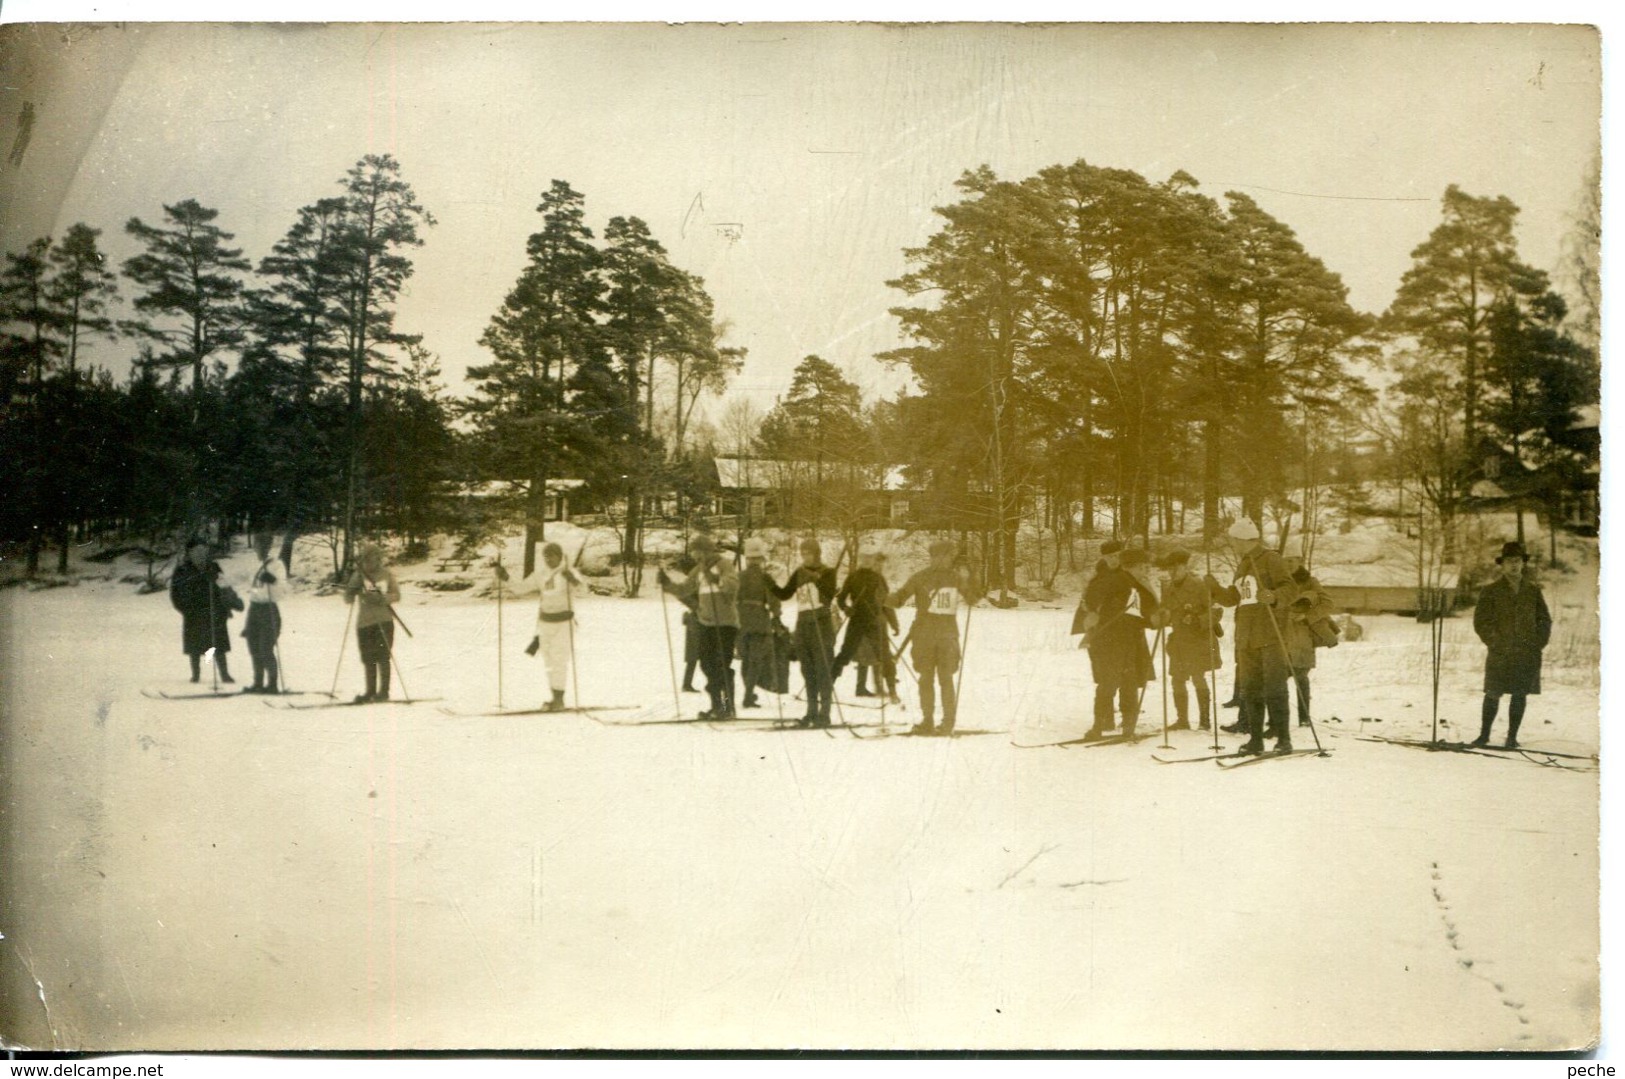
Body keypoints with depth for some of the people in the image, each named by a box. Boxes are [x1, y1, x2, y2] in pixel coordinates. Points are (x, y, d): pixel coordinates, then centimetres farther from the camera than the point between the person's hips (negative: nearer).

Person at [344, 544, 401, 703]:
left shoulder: (386, 574, 3)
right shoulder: (358, 576, 4)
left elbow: (397, 595, 3)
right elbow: (348, 599, 1)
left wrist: (382, 598, -15)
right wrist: (352, 588, -18)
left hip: (384, 620, -2)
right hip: (364, 621, 2)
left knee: (382, 656, -6)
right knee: (368, 659, 6)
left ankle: (384, 691, -1)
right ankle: (370, 691, 16)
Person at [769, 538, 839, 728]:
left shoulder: (827, 572, -2)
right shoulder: (798, 573, 12)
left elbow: (830, 594, -18)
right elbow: (785, 594, 8)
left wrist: (816, 579, -29)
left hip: (821, 622, -6)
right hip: (803, 622, 6)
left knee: (823, 669, -8)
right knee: (807, 670, 8)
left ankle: (824, 713, -7)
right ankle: (811, 712, 15)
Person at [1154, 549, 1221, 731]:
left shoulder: (1199, 587, -9)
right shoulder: (1167, 589, 9)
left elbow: (1214, 612, -9)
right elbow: (1162, 617, 15)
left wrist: (1197, 621, -23)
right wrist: (1163, 617, -9)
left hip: (1199, 640, -6)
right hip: (1178, 641, 6)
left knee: (1198, 678, -8)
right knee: (1177, 680, 5)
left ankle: (1204, 719, 0)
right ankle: (1182, 719, 13)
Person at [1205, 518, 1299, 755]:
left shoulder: (1270, 560, -4)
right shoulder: (1242, 566, 21)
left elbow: (1291, 588, -12)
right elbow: (1233, 598, 24)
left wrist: (1274, 597, -31)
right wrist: (1215, 588, 7)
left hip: (1270, 637, -8)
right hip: (1246, 639, 8)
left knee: (1274, 689, -9)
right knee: (1249, 689, 8)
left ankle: (1283, 738, -5)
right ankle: (1255, 738, 14)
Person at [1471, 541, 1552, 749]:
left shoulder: (1533, 590, 9)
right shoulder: (1491, 591, 1)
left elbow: (1544, 619, 14)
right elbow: (1481, 621, -1)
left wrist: (1539, 642, 2)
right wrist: (1495, 643, -8)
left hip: (1527, 654, 2)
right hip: (1500, 654, -2)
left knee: (1520, 695, 4)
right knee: (1493, 694, 1)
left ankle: (1512, 737, 12)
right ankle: (1484, 734, 13)